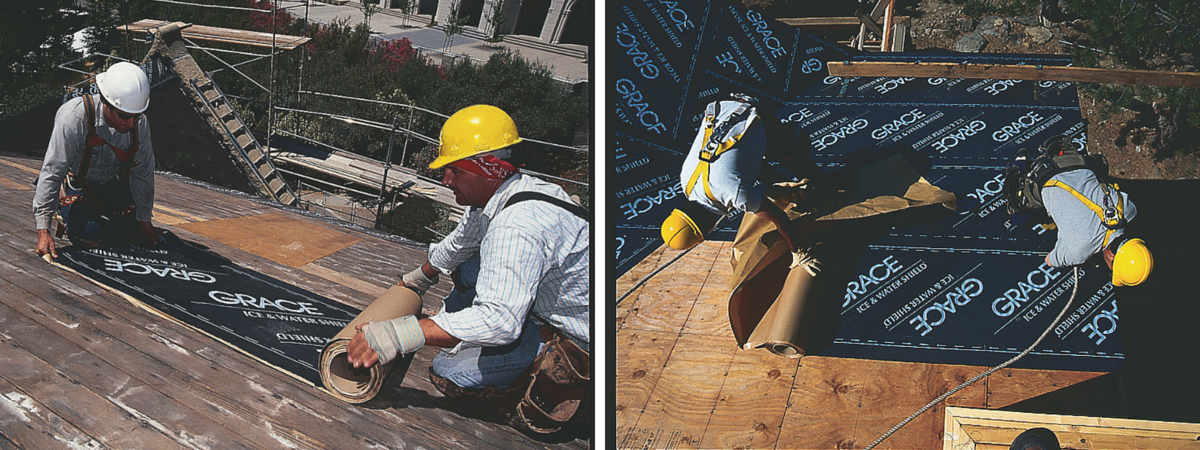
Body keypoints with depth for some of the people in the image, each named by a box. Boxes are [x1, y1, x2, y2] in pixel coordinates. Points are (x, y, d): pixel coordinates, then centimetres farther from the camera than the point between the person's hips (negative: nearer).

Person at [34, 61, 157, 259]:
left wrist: (144, 220, 4)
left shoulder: (140, 124, -21)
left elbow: (143, 173, -5)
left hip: (111, 182, 5)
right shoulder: (75, 118, -35)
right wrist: (43, 230, -33)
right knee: (89, 235, -21)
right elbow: (51, 173, -32)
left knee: (131, 226, -2)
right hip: (75, 181, -5)